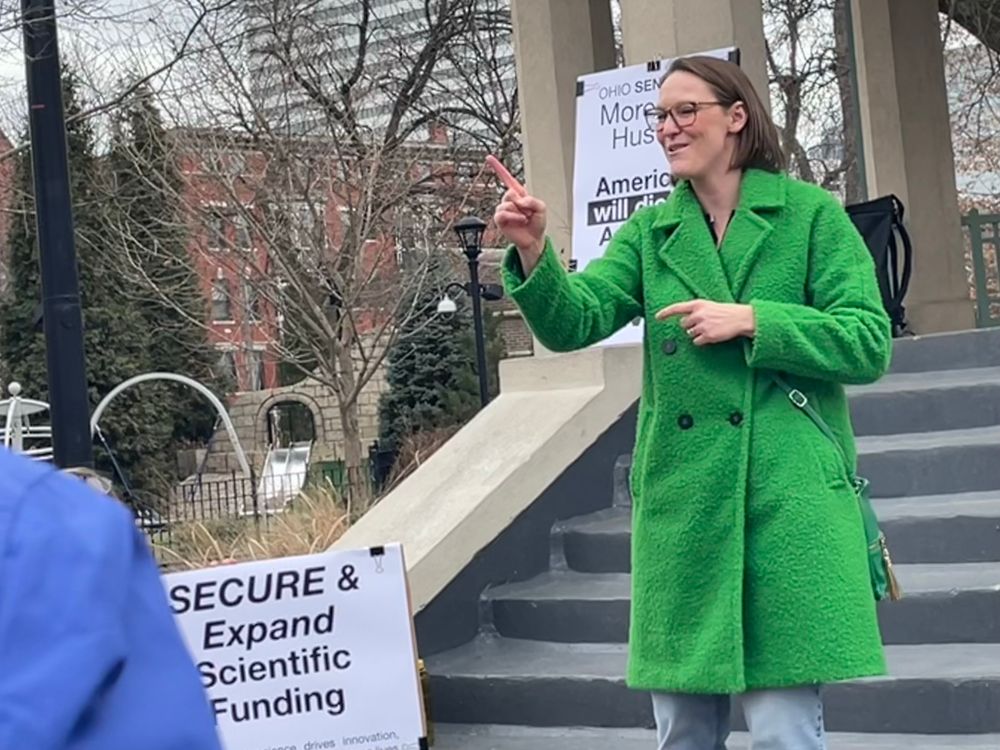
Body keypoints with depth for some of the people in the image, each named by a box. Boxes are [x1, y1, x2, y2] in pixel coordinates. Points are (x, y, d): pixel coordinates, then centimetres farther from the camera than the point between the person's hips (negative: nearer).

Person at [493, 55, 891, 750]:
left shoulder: (811, 214, 2)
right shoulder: (650, 233, 12)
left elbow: (869, 343, -4)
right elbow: (573, 321, -3)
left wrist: (751, 320, -13)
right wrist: (533, 250, -21)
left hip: (790, 498, -4)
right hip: (682, 503, 4)